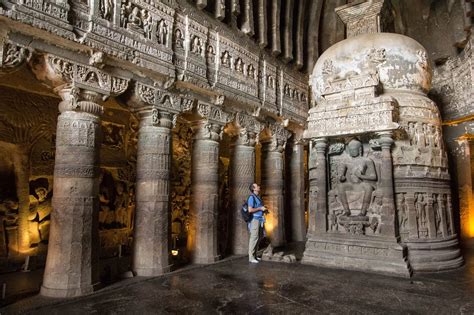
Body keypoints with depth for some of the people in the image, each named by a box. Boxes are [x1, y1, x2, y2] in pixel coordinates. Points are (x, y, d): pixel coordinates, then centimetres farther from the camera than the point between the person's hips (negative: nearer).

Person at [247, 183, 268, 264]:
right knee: (254, 238, -9)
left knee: (259, 237, 10)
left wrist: (265, 210, 10)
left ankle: (254, 255, 18)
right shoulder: (252, 197, -12)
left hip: (259, 220, 9)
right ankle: (251, 257, -4)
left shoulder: (258, 197, 18)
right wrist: (260, 208, -14)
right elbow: (250, 210, -20)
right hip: (254, 220, -9)